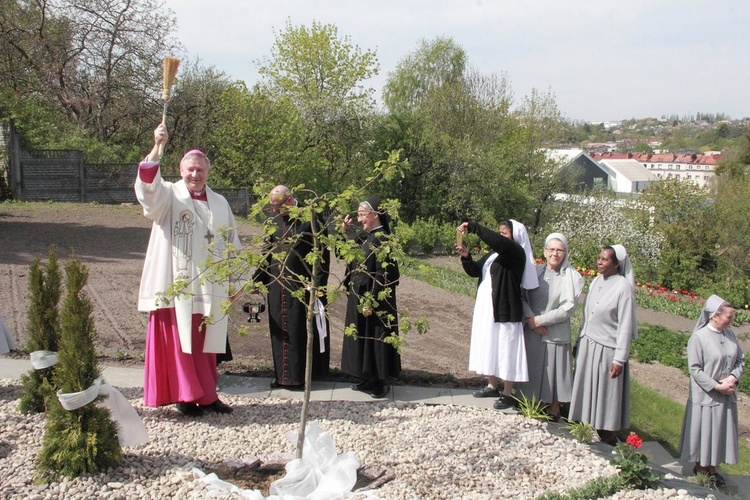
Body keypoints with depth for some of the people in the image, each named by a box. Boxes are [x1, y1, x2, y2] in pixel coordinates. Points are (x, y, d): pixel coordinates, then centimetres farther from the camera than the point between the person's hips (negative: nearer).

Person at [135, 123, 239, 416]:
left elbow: (231, 243, 15)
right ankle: (185, 396, 7)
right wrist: (157, 147, -32)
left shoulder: (220, 204, 13)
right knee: (179, 342, -1)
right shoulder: (168, 196, 2)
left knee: (205, 344, 9)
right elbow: (148, 188, -20)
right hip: (176, 287, -3)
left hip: (209, 289, 3)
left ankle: (207, 395, 17)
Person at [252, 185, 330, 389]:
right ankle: (281, 374, 21)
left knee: (298, 329, 1)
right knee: (279, 329, 10)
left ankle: (297, 376, 11)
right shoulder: (274, 217, 6)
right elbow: (268, 249, 14)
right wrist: (258, 279, 11)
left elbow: (322, 252, -10)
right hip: (277, 283, 6)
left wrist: (317, 282, -16)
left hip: (301, 284, -5)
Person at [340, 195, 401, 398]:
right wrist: (346, 232, 8)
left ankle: (381, 382, 12)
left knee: (375, 338, 0)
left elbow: (382, 276, -20)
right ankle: (369, 379, 26)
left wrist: (370, 301, -21)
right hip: (359, 296, 9)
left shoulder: (382, 240, -18)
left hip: (372, 299, -9)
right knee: (363, 337, 15)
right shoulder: (364, 237, 9)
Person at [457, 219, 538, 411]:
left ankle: (507, 394, 8)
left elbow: (498, 242, -32)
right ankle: (492, 386, 31)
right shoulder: (493, 254, 12)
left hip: (504, 312, -9)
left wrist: (473, 227, -29)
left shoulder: (516, 253, -13)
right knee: (488, 348, 17)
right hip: (486, 309, 9)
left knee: (505, 350, -2)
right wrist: (466, 257, -7)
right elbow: (474, 271, 12)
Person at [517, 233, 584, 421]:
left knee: (553, 371, 5)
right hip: (531, 333, 3)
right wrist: (530, 318, -14)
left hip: (555, 334, -3)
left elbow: (567, 309, -11)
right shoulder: (535, 271, 3)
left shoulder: (572, 277, -6)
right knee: (532, 372, 11)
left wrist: (540, 320, -12)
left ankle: (553, 411, 20)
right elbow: (521, 296, 2)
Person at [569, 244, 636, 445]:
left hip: (607, 349, -6)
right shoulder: (596, 281, 5)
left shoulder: (623, 287, -15)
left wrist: (619, 359, -16)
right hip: (588, 346, 6)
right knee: (588, 391, 10)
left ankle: (607, 440, 18)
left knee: (606, 394, 5)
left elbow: (625, 326, -15)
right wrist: (580, 343, 13)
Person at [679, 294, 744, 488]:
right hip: (705, 397, -6)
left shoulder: (729, 334, 1)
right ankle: (700, 470, 24)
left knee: (720, 434, 15)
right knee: (703, 434, 7)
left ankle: (712, 469, 31)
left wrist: (733, 377, -9)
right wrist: (716, 386, -19)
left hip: (726, 397, 6)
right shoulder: (698, 338, -17)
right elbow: (695, 370, -16)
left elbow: (740, 360, 9)